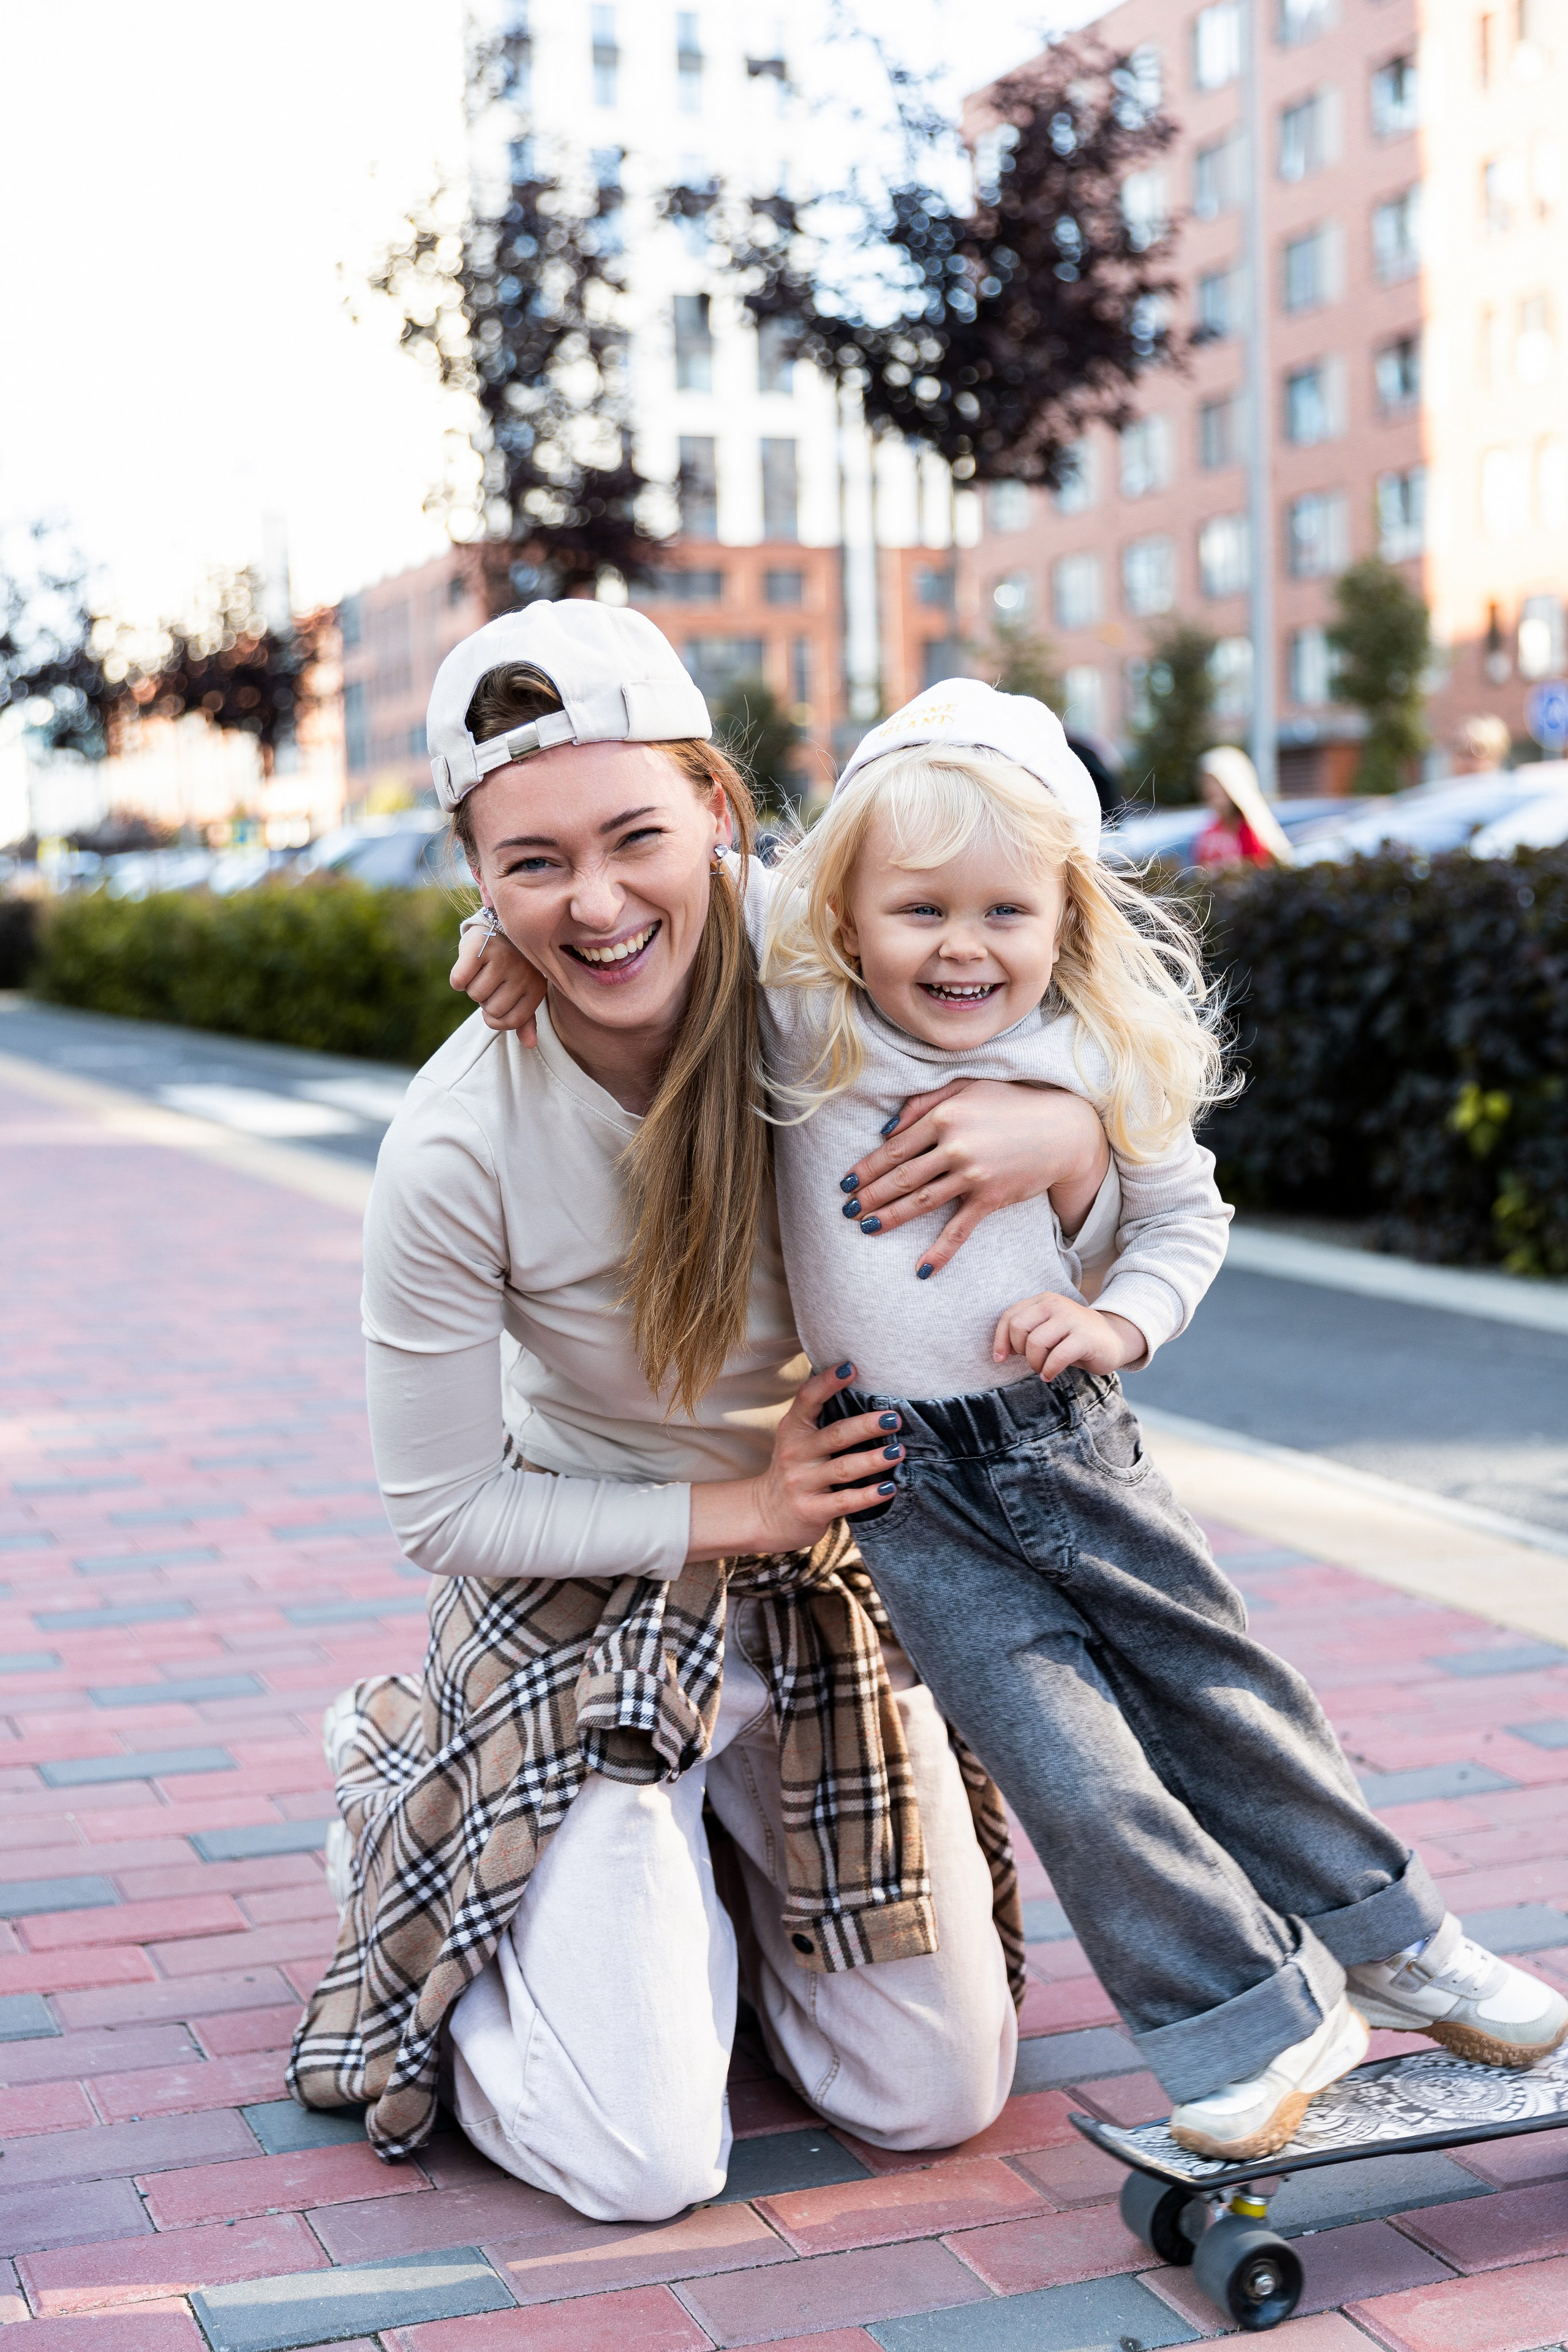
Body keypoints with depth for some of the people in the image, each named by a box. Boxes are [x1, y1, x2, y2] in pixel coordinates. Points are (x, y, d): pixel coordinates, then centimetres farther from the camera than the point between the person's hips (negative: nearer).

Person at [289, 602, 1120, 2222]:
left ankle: (705, 1855, 32)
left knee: (940, 2104, 7)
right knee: (644, 2168, -6)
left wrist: (1065, 1128, -30)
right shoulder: (456, 1149, -27)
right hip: (580, 1614, -3)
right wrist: (734, 1508, -20)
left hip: (821, 1598, 4)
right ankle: (402, 1796, 20)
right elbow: (443, 1511, -14)